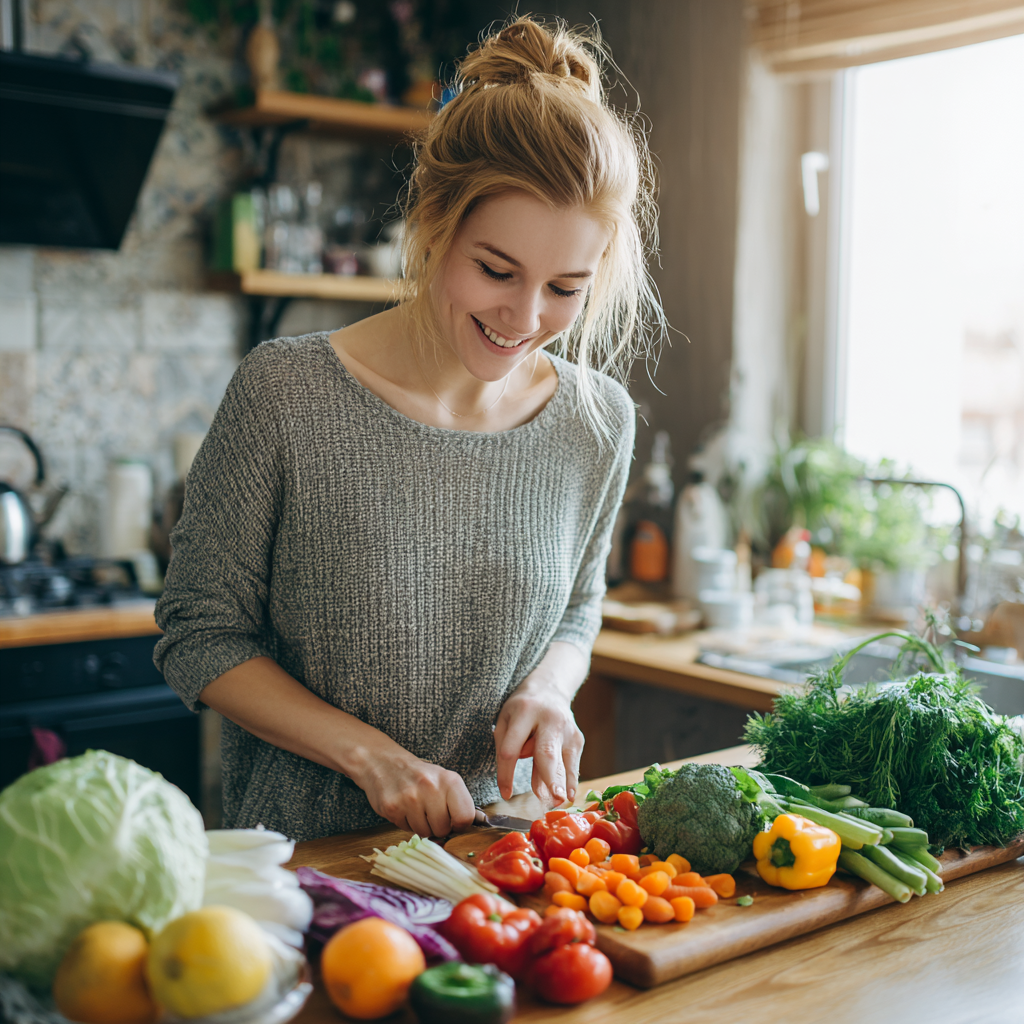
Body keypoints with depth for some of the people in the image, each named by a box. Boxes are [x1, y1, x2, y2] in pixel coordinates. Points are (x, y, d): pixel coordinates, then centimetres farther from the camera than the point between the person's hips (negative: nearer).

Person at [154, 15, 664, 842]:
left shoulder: (598, 422, -1)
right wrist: (372, 754, -14)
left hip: (491, 852, 3)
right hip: (299, 854, -2)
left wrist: (546, 691, -6)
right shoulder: (285, 393, -13)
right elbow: (199, 636, -5)